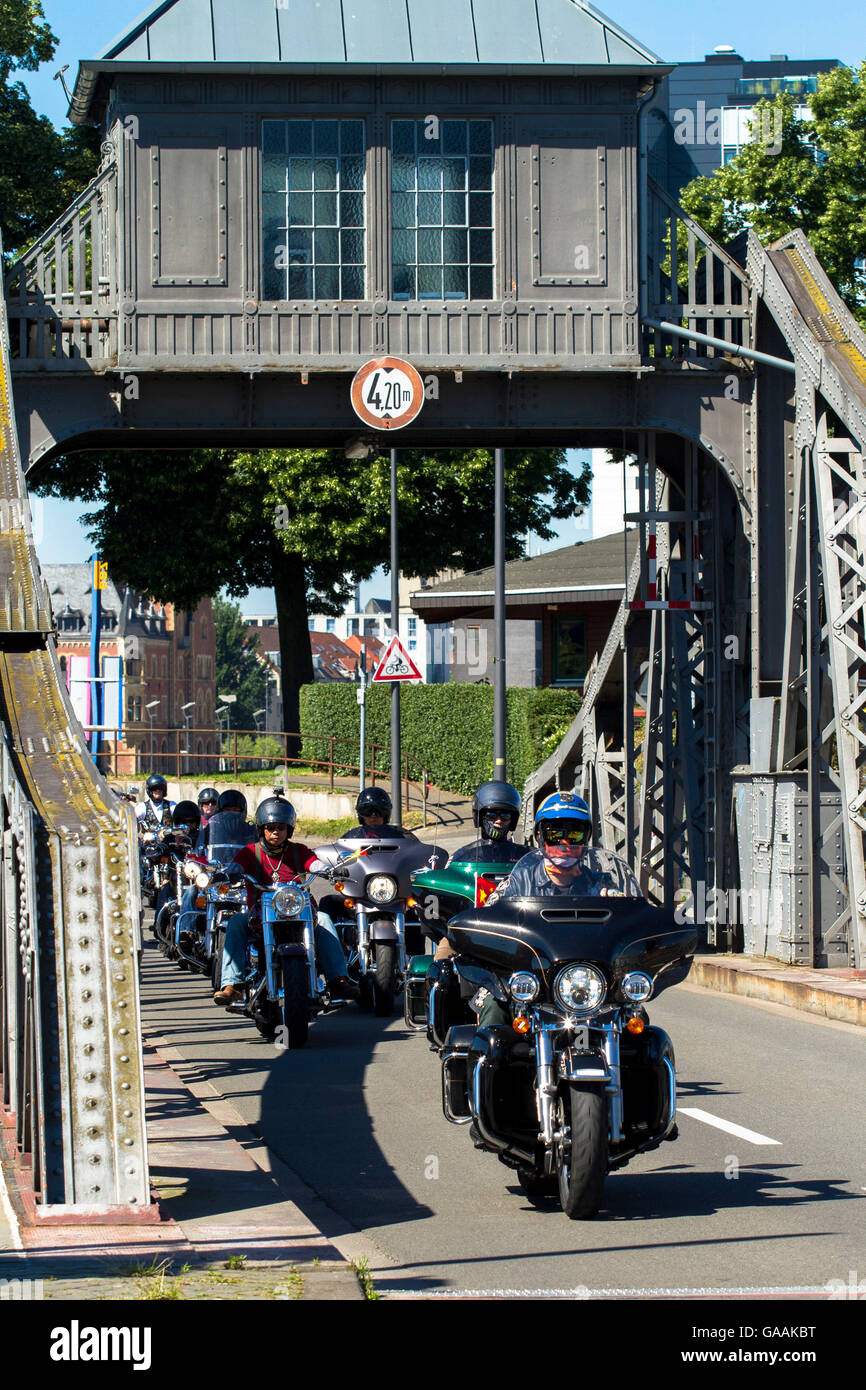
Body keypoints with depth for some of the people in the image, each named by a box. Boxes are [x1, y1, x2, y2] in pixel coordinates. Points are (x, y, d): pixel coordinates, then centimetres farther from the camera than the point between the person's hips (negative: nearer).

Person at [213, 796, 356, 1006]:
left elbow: (317, 865, -5)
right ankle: (232, 984, -39)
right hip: (259, 914, -1)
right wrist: (225, 877, -33)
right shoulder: (251, 852, 9)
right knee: (236, 921, -30)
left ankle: (337, 980, -34)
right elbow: (234, 868, -9)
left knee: (323, 918, -26)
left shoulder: (298, 851, 12)